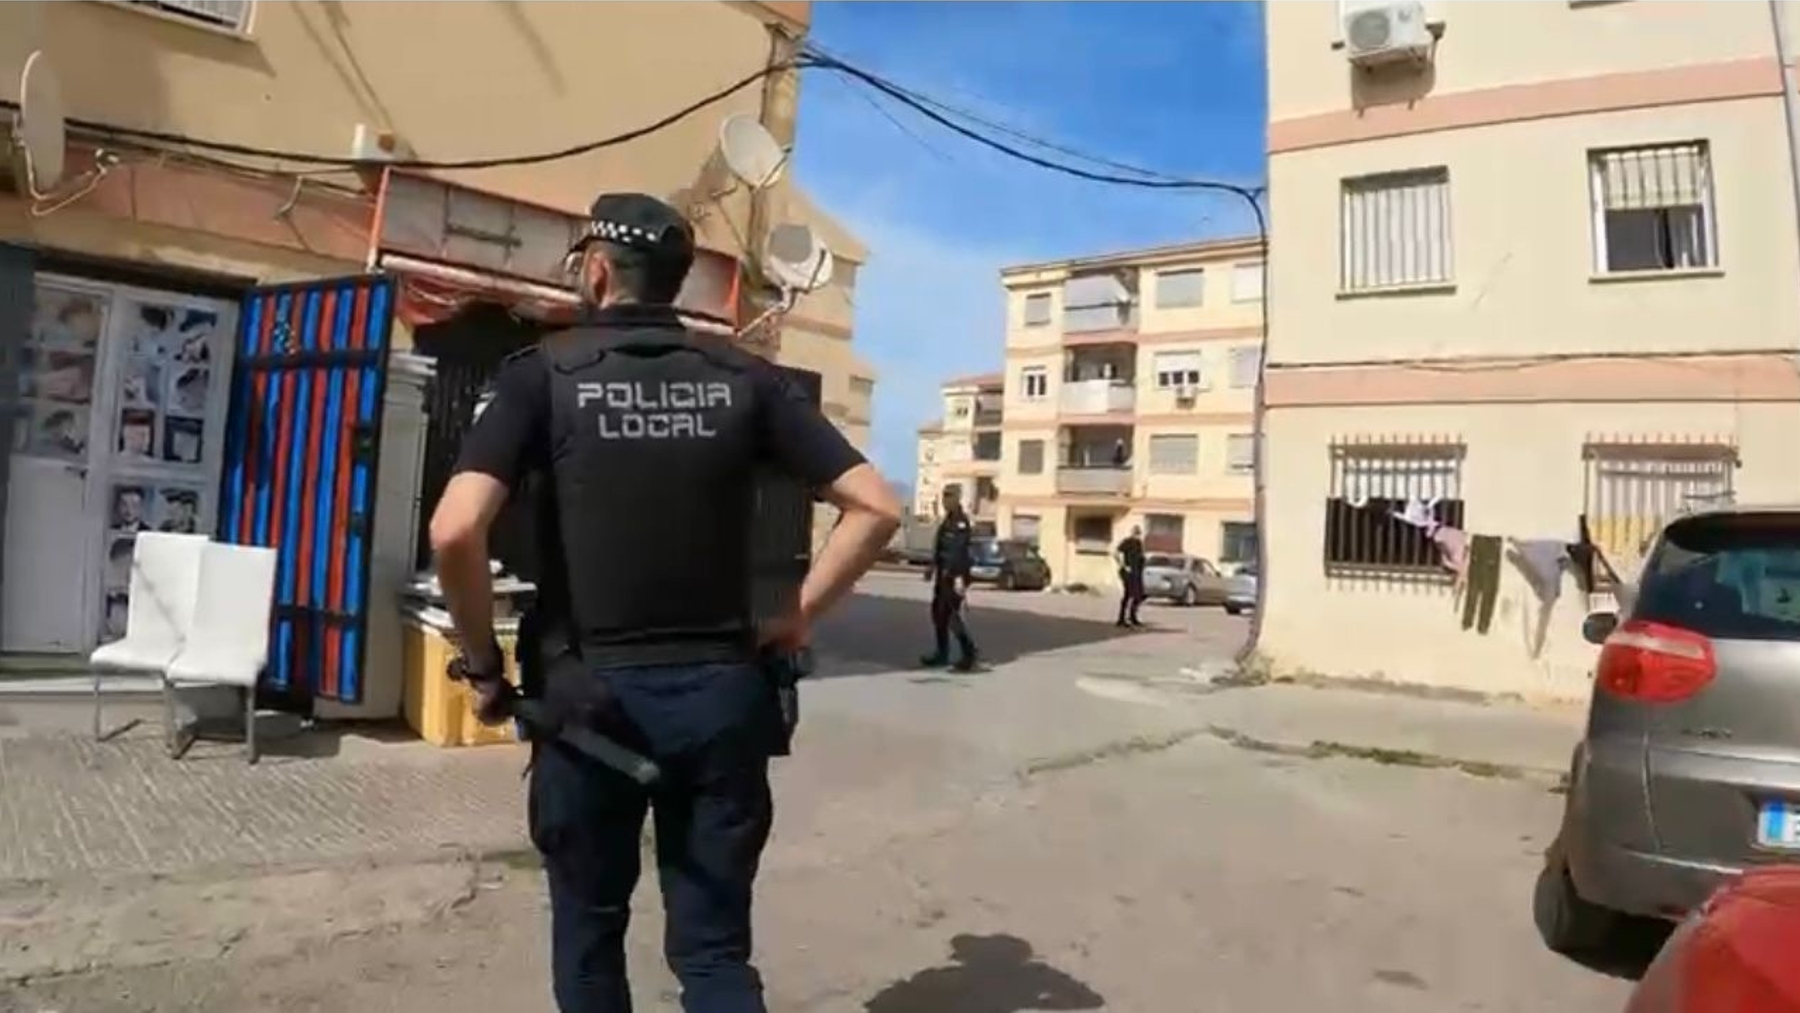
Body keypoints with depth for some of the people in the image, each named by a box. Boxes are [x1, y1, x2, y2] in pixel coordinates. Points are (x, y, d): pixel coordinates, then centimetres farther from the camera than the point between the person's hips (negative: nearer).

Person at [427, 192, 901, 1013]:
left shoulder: (545, 371, -4)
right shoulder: (743, 379, 2)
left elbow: (455, 531, -16)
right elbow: (875, 507, -3)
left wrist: (484, 665, -2)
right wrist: (796, 620, 4)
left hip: (589, 691, -1)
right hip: (719, 691, 2)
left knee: (590, 929, 21)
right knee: (714, 947, 12)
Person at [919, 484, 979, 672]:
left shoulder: (963, 522, -17)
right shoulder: (946, 520, 13)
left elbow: (966, 552, -23)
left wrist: (959, 577, -27)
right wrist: (933, 566, 22)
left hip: (955, 575, -10)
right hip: (943, 574, 10)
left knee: (952, 614, -7)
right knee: (938, 612, 11)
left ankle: (969, 654, 4)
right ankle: (942, 653, 20)